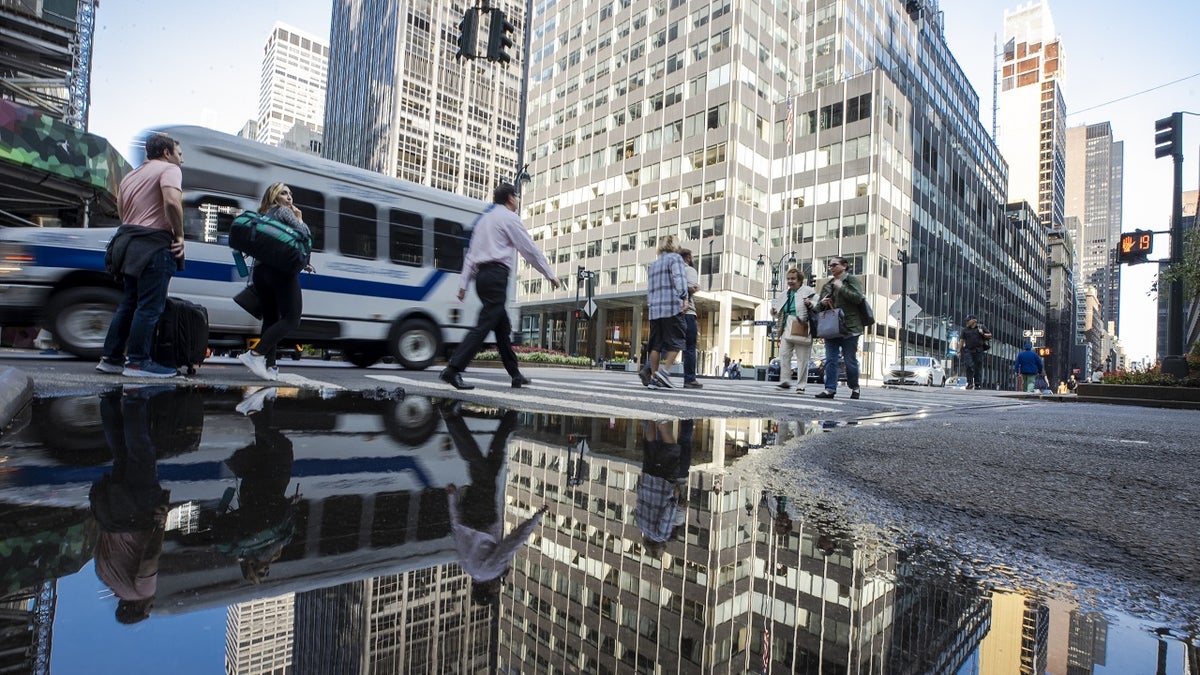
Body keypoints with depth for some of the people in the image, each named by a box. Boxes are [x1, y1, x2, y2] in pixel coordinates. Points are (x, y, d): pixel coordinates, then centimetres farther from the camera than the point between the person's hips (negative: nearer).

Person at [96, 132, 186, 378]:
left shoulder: (131, 175, 24)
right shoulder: (169, 169, -3)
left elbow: (122, 211, 23)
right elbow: (172, 201, -22)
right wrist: (179, 235, -13)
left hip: (128, 241, 9)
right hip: (154, 245, -9)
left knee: (129, 303, 14)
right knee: (150, 307, -7)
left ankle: (111, 358, 17)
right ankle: (138, 362, -6)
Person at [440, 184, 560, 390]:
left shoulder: (484, 219, 24)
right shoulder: (509, 217, 0)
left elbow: (471, 253, 20)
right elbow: (530, 249, -3)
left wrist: (463, 283, 17)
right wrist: (550, 275, 3)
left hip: (482, 275, 9)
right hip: (496, 275, -9)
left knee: (503, 327, 11)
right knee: (484, 325, -13)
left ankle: (515, 375, 16)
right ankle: (453, 369, -21)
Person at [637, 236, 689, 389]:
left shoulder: (653, 264, 23)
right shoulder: (675, 258, 4)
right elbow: (679, 278, -13)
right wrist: (684, 297, -20)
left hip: (655, 309, 6)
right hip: (672, 307, -6)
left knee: (656, 344, 5)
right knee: (676, 342, -2)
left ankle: (654, 377, 2)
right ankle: (664, 370, -15)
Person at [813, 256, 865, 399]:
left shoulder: (852, 280, 1)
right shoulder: (827, 285, 18)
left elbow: (858, 298, -14)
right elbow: (819, 307, 23)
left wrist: (841, 288, -16)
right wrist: (821, 303, 0)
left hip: (849, 328, -5)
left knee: (850, 360, 3)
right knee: (830, 360, -1)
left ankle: (854, 388, 21)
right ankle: (830, 389, -1)